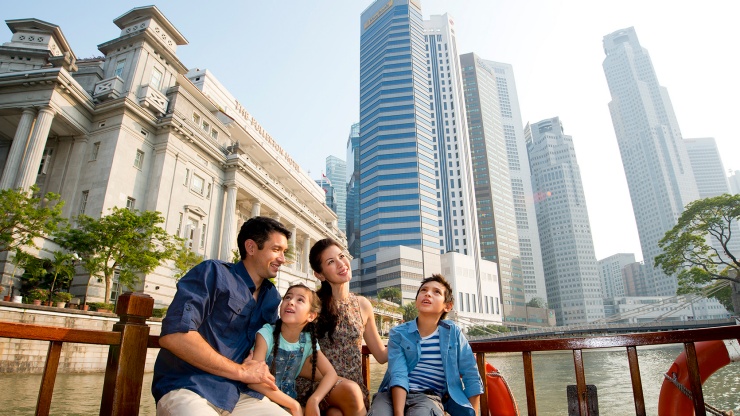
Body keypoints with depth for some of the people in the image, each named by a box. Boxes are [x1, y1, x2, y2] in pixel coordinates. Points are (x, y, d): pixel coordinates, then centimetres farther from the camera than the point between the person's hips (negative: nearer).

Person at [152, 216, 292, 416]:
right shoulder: (214, 273, -7)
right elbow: (173, 335, -18)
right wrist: (241, 370, -11)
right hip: (187, 389, -5)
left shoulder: (272, 297, 12)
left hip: (235, 395, 6)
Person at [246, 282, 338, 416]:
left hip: (287, 402, 4)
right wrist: (294, 405, -23)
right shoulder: (266, 333, -16)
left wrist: (314, 400, -21)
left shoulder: (308, 341, -3)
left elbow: (330, 373, -2)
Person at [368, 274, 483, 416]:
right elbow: (398, 375, -10)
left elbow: (471, 377, 8)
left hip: (429, 397, 0)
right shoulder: (398, 333, 4)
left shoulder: (453, 332, 6)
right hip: (393, 393, 1)